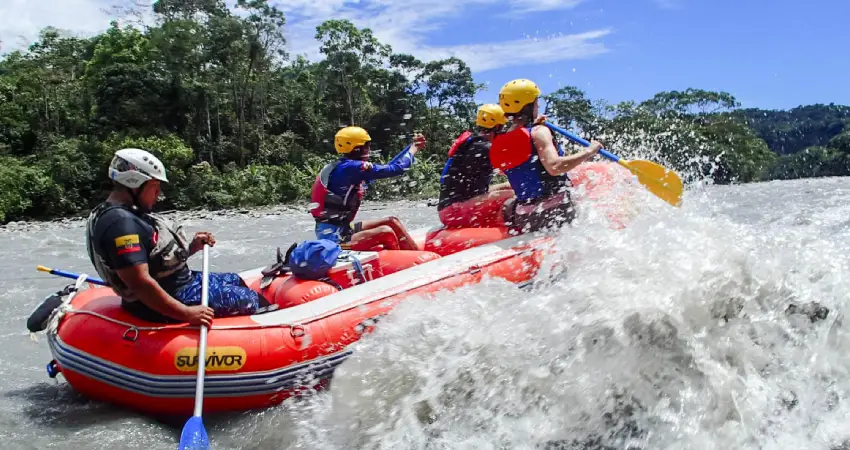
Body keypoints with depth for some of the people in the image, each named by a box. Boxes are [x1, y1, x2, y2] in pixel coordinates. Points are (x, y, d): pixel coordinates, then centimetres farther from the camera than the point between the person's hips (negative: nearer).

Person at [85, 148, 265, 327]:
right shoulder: (121, 223, -25)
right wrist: (187, 313, -31)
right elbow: (140, 283, -32)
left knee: (236, 281, 22)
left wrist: (192, 247, 3)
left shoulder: (129, 214, 10)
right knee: (250, 299, -6)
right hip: (160, 306, -11)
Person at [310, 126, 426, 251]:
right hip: (333, 236, -10)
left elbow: (387, 168, 15)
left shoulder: (343, 166, 9)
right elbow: (395, 169, -20)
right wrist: (414, 149, -2)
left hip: (342, 227, 10)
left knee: (392, 222, 9)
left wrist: (412, 146, 16)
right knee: (386, 232, -22)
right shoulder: (351, 167, -20)